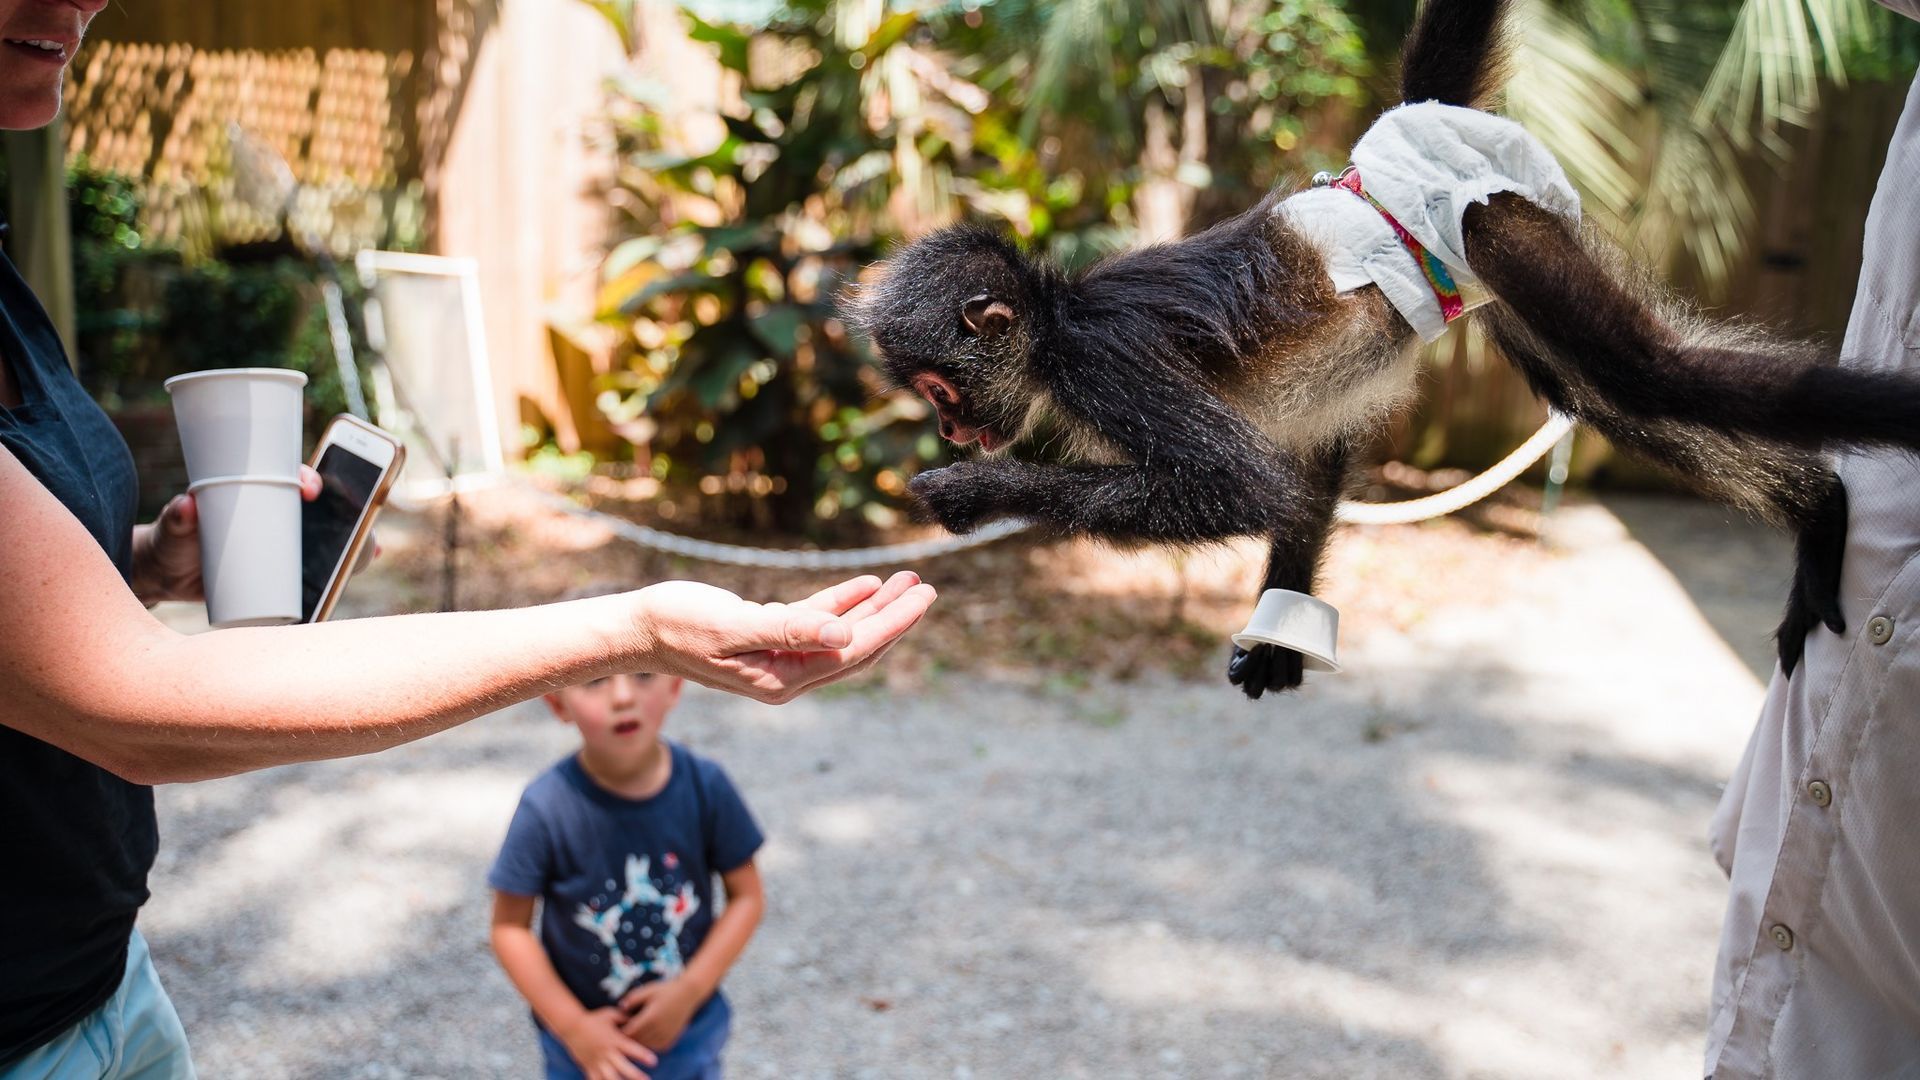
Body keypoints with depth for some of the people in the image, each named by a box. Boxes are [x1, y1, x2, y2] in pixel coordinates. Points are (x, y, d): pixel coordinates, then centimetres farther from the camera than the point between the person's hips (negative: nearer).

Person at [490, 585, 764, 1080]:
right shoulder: (547, 808, -20)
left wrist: (690, 990, -15)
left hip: (688, 1031, 2)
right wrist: (573, 1027, -14)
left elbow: (747, 897, -6)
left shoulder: (705, 786, -16)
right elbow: (510, 927, -10)